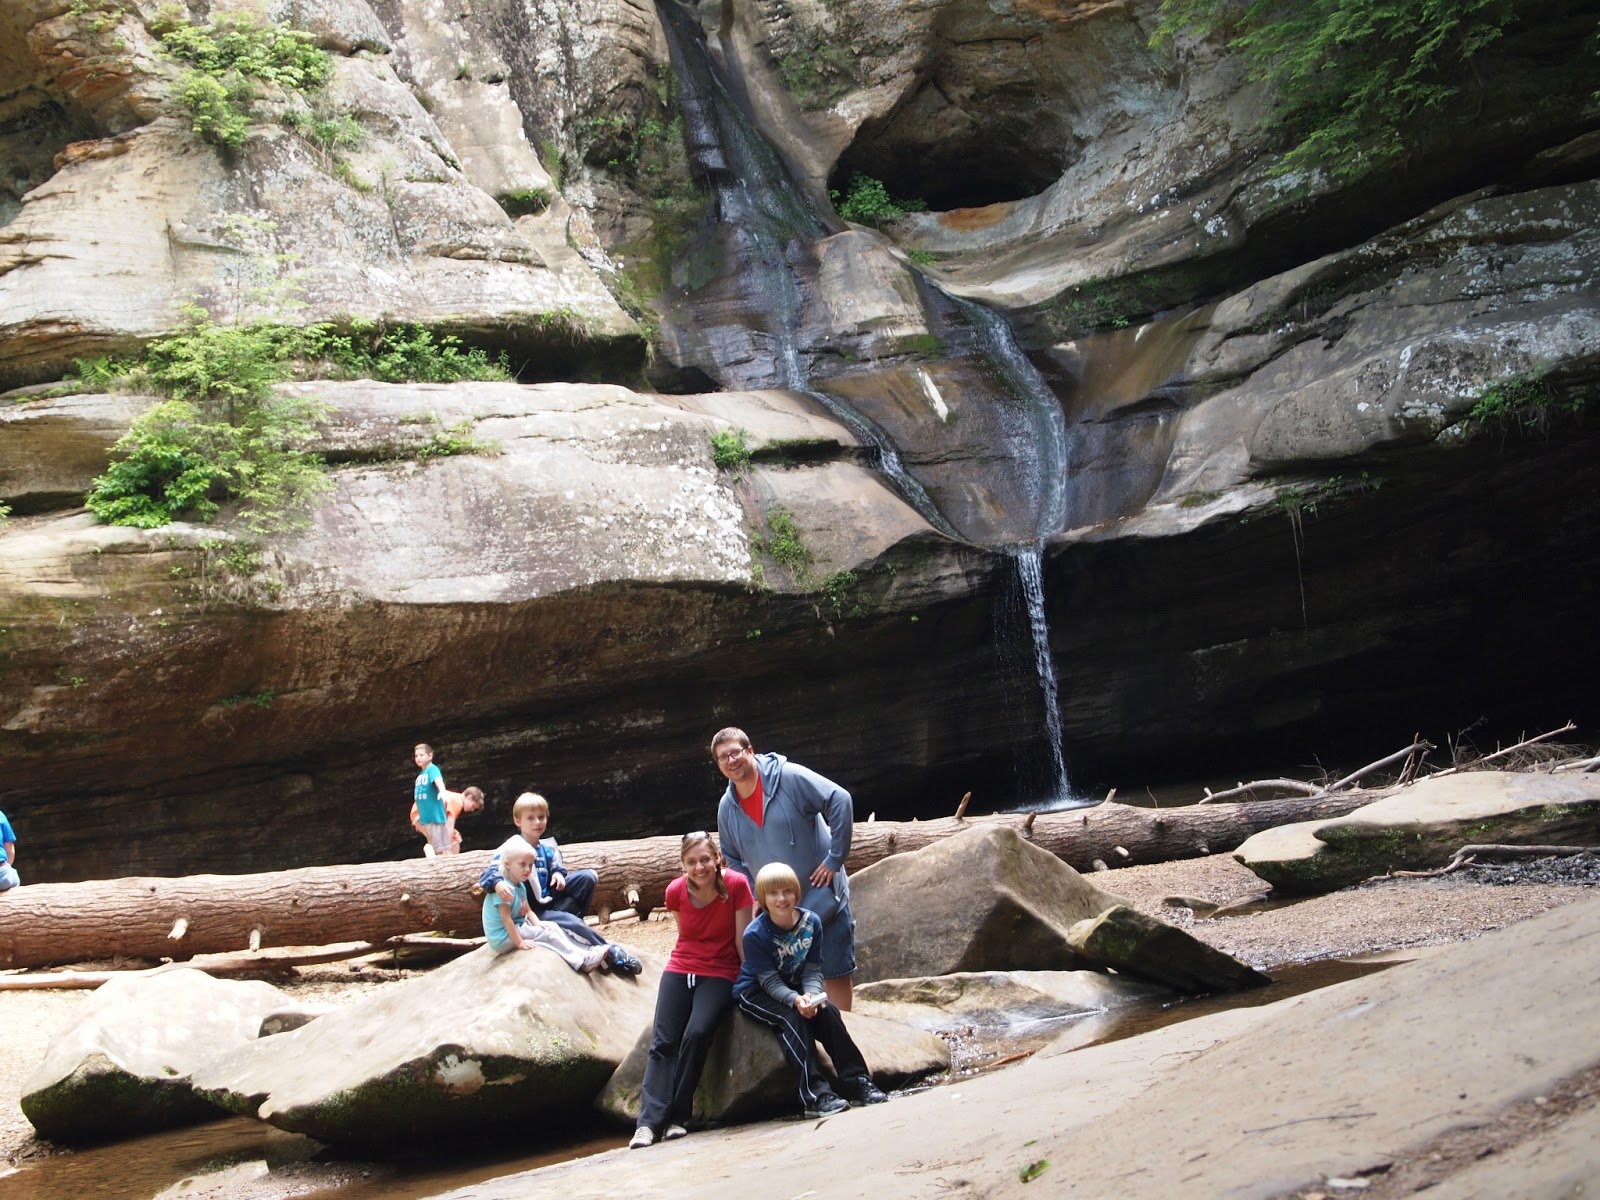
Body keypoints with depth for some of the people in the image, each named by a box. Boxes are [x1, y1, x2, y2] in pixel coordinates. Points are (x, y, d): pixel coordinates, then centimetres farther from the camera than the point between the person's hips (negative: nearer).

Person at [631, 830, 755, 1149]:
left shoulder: (736, 885, -13)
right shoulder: (676, 891, -3)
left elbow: (742, 940, -7)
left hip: (720, 974, -3)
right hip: (680, 970, 3)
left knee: (697, 1034, -26)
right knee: (663, 1042, -14)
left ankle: (676, 1118, -16)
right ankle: (650, 1121, -21)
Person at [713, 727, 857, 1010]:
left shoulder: (789, 777, -17)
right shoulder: (727, 808, 2)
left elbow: (840, 801, -21)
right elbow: (732, 857, 18)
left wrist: (835, 858, -19)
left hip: (823, 898, -6)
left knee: (836, 974, 1)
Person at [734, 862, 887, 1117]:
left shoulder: (811, 922, -8)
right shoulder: (755, 934, -21)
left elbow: (813, 970, -9)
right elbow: (770, 981, -21)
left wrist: (811, 995, -29)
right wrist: (795, 1000, -38)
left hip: (794, 988, 5)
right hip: (755, 993, -5)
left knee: (827, 1012, -20)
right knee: (792, 1018, -30)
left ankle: (857, 1082, -17)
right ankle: (815, 1095, -35)